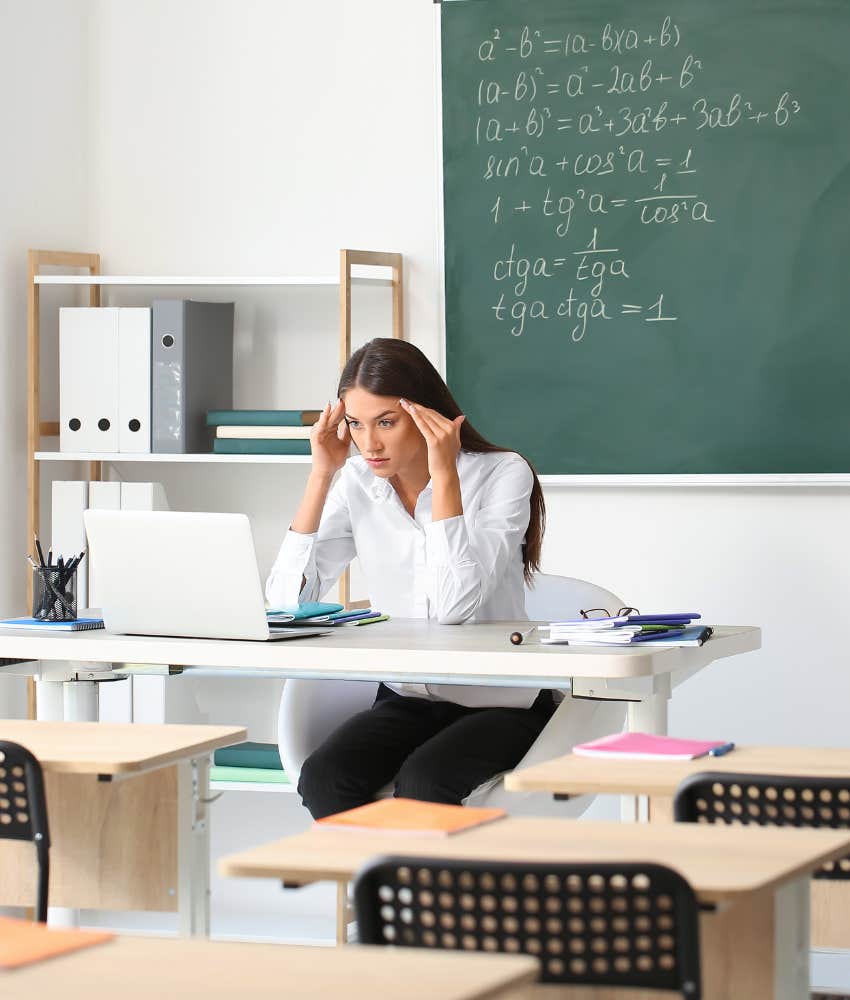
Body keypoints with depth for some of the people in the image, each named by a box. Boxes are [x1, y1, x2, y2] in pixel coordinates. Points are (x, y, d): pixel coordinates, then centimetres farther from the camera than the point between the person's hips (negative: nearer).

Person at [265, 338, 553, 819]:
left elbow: (455, 606, -26)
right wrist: (322, 473, -10)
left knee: (421, 784, -33)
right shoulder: (358, 482, 1)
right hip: (407, 699, 4)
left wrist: (445, 475, -24)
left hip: (500, 706, -4)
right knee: (323, 779, -26)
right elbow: (286, 598, -9)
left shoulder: (502, 474, -12)